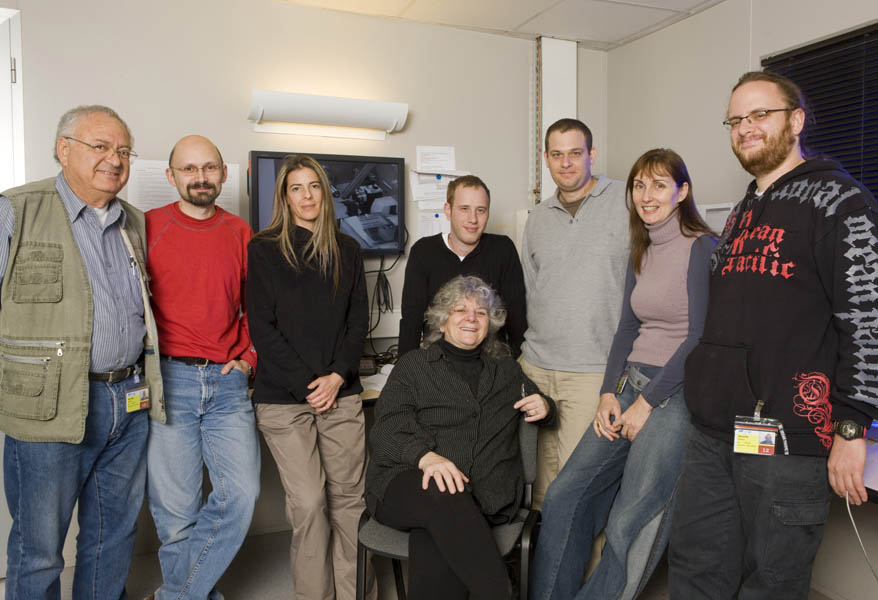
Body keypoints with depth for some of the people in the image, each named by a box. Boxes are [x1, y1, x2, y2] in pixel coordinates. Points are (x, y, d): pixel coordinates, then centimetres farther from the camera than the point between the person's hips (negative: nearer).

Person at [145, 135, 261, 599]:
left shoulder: (240, 233, 10)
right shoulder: (149, 226, 1)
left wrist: (248, 359, 5)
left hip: (227, 383, 3)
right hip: (169, 381, -3)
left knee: (242, 494, -2)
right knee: (177, 508, 4)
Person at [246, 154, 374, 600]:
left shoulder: (346, 250, 12)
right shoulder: (264, 249, 3)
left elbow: (358, 320, 9)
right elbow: (262, 327, -3)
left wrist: (337, 375, -5)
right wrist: (306, 384, -9)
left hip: (341, 393, 3)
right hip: (283, 396, -2)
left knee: (350, 497, 4)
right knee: (309, 503, -3)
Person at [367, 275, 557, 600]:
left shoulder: (505, 369, 23)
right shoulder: (414, 365, 12)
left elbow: (538, 405, 37)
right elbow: (387, 429, 0)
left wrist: (544, 407, 9)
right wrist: (426, 457, -22)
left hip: (481, 496, 2)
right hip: (407, 484, -1)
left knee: (436, 559, -32)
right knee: (447, 499, -38)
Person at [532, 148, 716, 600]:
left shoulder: (702, 249, -8)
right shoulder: (641, 253, 15)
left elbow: (700, 338, -13)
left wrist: (647, 402, -12)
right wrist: (609, 394, 4)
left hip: (676, 394, -7)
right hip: (630, 387, 7)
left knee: (628, 525, -8)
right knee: (564, 494, 2)